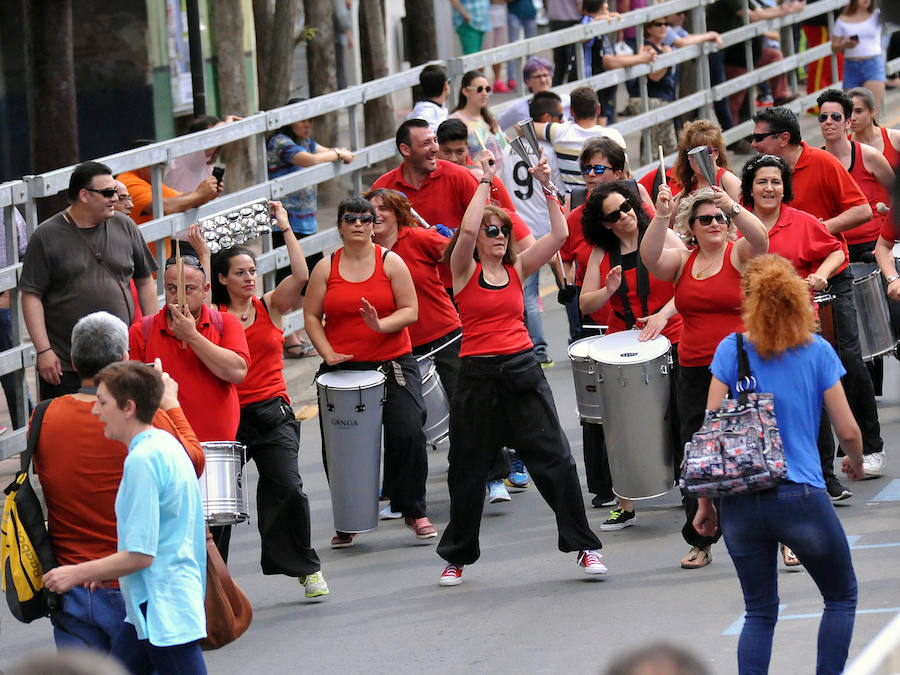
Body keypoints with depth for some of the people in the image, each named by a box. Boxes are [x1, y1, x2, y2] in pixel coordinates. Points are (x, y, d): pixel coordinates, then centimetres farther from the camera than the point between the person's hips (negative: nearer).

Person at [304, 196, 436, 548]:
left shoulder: (391, 262, 2)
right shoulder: (325, 268, 6)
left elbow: (410, 311, -2)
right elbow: (312, 315, 4)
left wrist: (381, 325, -21)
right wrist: (327, 353, -10)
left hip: (392, 363, -1)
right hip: (342, 368, 1)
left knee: (407, 433, -15)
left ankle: (414, 510, 2)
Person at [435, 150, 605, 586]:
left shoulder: (518, 268, 10)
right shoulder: (465, 270, 0)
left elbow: (559, 234, 1)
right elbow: (467, 229, -19)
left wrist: (546, 187, -5)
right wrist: (485, 180, -13)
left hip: (523, 369, 2)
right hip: (478, 374, -2)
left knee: (554, 459, -4)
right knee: (469, 470, 7)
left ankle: (583, 546, 3)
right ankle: (457, 556, 22)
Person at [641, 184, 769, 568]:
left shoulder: (740, 255, -1)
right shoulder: (683, 261, 9)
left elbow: (760, 239, -22)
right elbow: (649, 257, -8)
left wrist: (733, 207, -36)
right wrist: (661, 216, -20)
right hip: (695, 373, 4)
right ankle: (700, 543, 18)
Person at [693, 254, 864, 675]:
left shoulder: (732, 350, 1)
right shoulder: (816, 352, -2)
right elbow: (848, 431, -1)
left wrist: (705, 502, 7)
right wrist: (856, 465, 22)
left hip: (740, 503, 2)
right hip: (801, 497, -2)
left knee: (760, 612, 16)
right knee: (841, 597, 19)